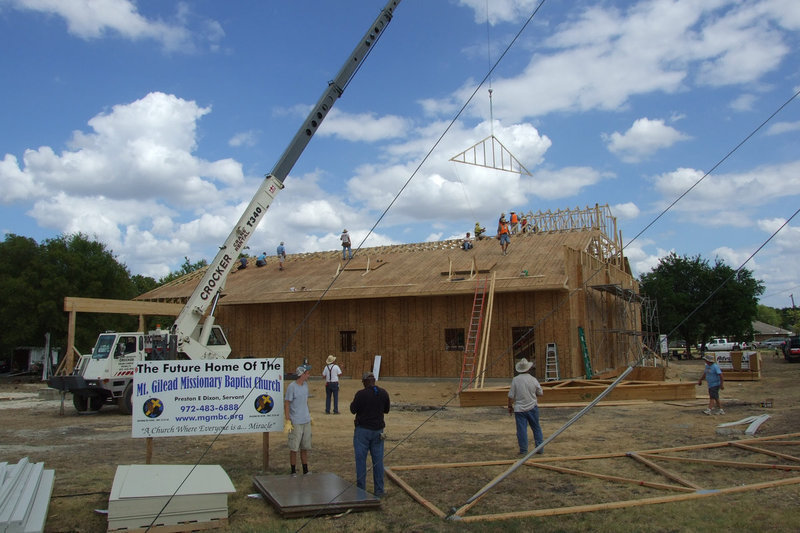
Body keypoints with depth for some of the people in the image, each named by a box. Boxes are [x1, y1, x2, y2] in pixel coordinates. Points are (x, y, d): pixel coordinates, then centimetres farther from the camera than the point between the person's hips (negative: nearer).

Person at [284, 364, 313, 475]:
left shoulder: (305, 385, 9)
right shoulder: (291, 387, -14)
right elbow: (286, 404, -12)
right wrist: (288, 421, -15)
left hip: (306, 421, 7)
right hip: (296, 423, -7)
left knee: (305, 448, 13)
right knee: (294, 448, 2)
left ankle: (306, 471, 21)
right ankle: (293, 472, 12)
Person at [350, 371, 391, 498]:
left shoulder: (361, 394, -14)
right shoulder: (384, 393, -1)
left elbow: (353, 410, -5)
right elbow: (386, 410, 10)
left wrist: (352, 403, 13)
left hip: (363, 430, -4)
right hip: (378, 430, 4)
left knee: (361, 459, 4)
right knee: (378, 460, 9)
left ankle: (361, 490, 6)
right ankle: (379, 490, 12)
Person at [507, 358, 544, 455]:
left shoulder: (515, 380, -9)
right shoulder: (533, 380, -5)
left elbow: (511, 396, -7)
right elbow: (540, 393, 7)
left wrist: (510, 406, 6)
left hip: (519, 409, -2)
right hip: (532, 407, 2)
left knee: (521, 429, 3)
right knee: (536, 428, 14)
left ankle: (523, 450, 5)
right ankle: (540, 448, 18)